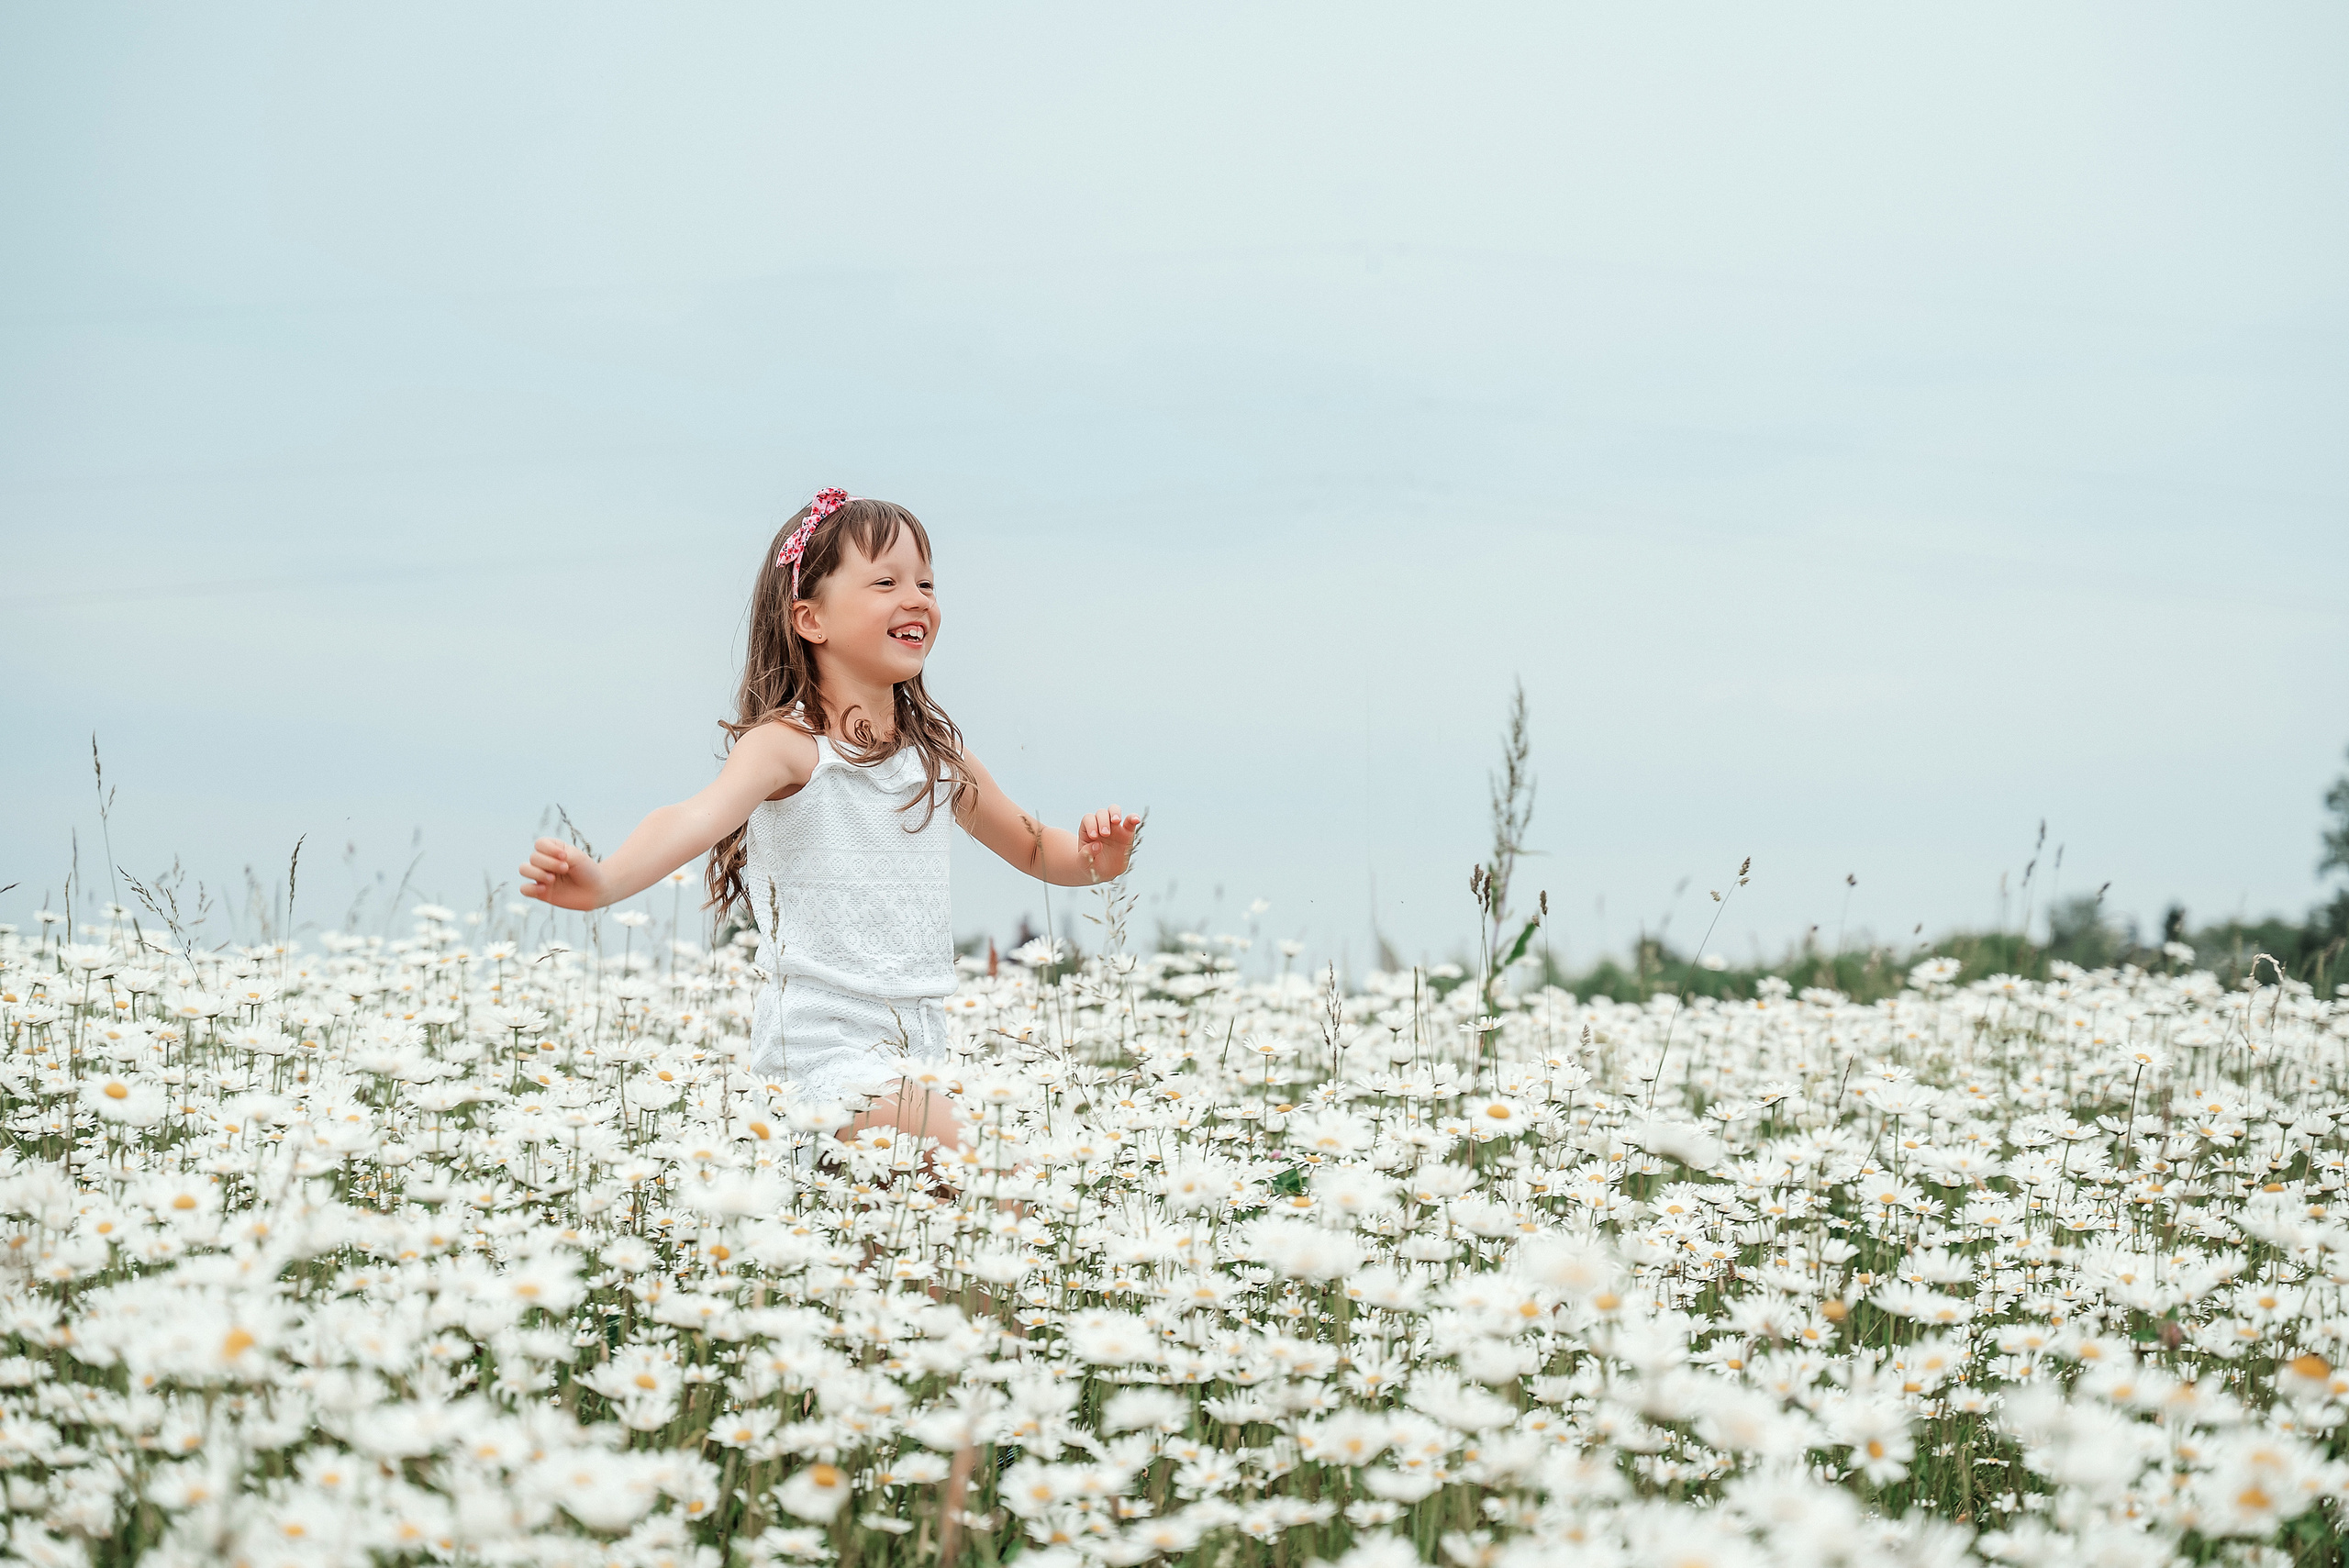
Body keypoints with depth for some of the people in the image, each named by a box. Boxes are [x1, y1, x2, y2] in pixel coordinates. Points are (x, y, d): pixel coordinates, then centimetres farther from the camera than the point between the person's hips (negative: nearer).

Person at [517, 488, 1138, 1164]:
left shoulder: (939, 753, 11)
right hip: (824, 1049, -8)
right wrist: (603, 881, -47)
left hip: (917, 1044, 8)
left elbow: (1032, 847, 23)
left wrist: (1092, 855, 0)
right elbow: (698, 818, -29)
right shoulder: (789, 744, -11)